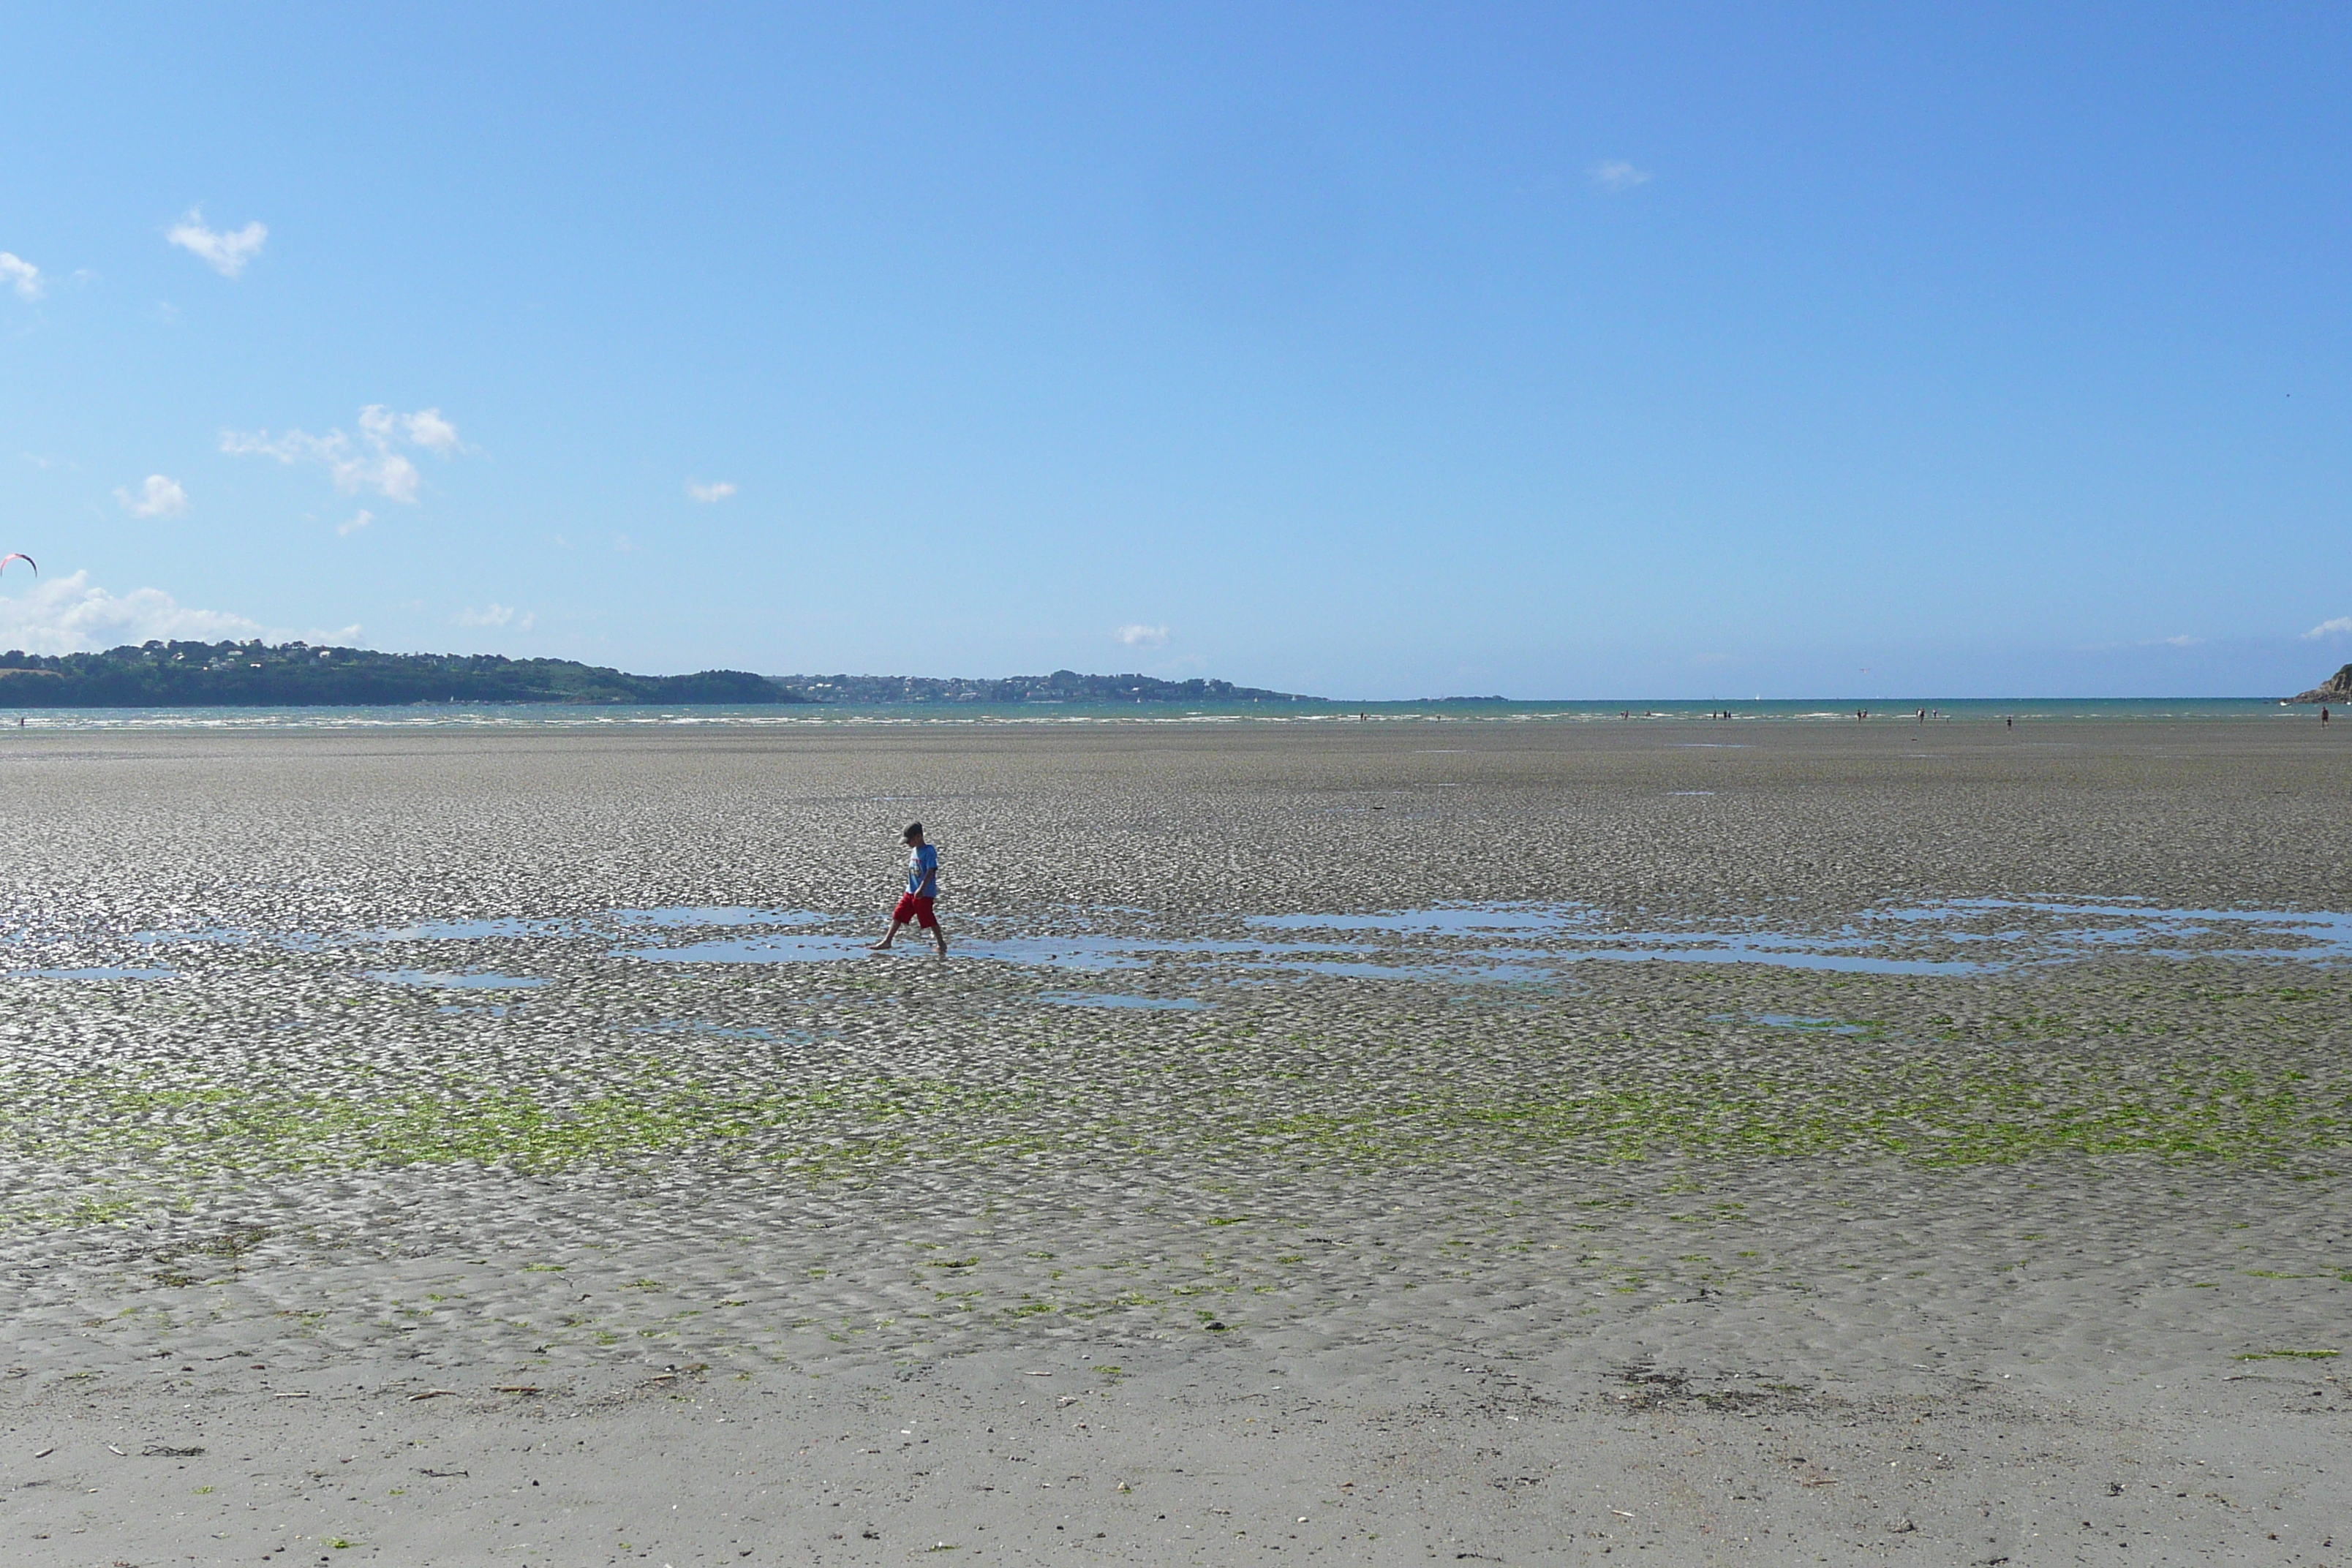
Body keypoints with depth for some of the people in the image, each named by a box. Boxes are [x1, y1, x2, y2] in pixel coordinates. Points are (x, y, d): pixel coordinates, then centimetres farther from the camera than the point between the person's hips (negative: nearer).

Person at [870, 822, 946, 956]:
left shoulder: (929, 851, -15)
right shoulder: (914, 851, 11)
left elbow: (931, 871, -21)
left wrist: (921, 889, -28)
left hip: (925, 893, -8)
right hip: (910, 891, 8)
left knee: (929, 919, -2)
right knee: (898, 915, 7)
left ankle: (942, 944, 12)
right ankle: (887, 941, 13)